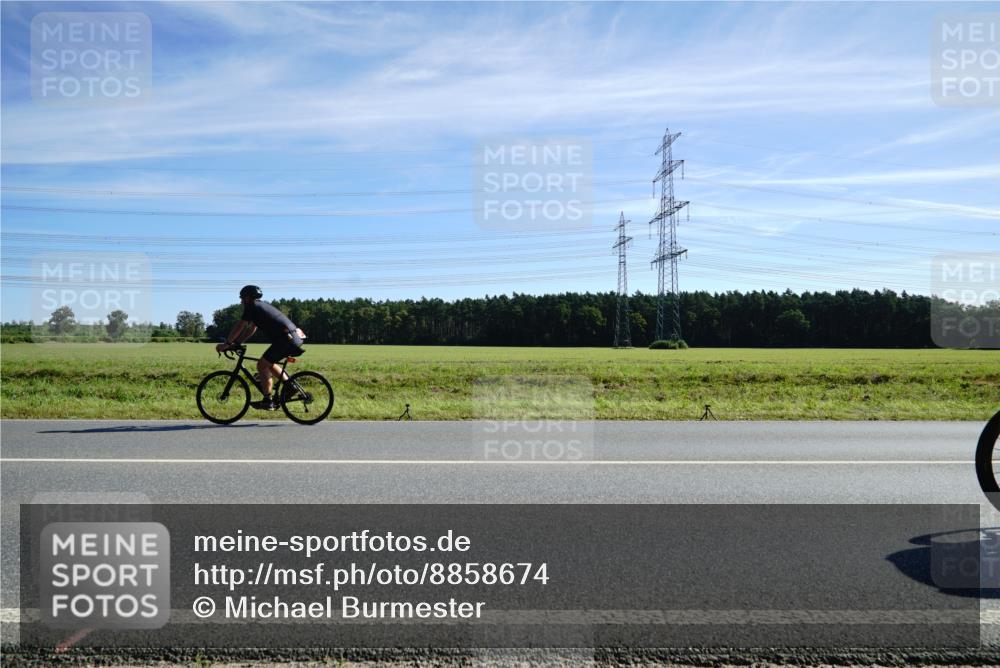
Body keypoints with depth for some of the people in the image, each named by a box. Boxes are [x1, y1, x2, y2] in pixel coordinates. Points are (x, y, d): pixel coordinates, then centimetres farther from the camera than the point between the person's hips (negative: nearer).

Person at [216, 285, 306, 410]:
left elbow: (239, 327, 0)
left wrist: (227, 344, 8)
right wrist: (235, 343, 26)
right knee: (269, 364, 23)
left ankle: (267, 401, 3)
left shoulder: (252, 307, 0)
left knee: (262, 365, 0)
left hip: (286, 339, -9)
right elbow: (251, 329, 29)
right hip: (295, 337, 9)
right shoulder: (262, 306, 27)